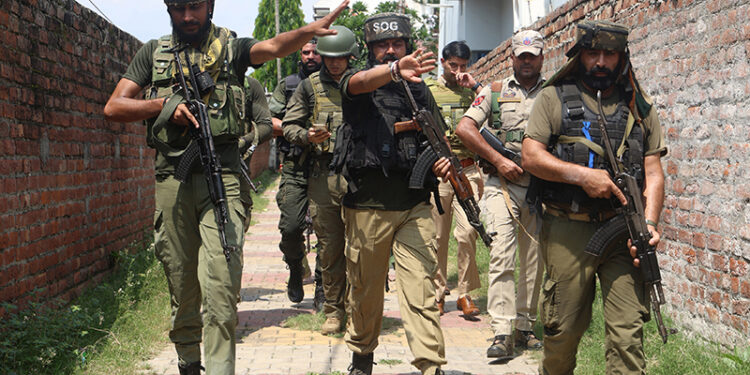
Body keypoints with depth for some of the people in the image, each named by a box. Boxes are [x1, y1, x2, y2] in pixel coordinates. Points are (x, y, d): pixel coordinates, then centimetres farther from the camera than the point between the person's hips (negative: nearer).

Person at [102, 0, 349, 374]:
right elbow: (113, 108, 10)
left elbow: (274, 46, -12)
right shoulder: (153, 52, 15)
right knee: (181, 279, 10)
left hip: (221, 174, -2)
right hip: (172, 178, 3)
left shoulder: (230, 47, 9)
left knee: (220, 281, -14)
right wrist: (164, 105, -7)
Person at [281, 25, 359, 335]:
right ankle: (334, 310, 16)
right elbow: (289, 125, 12)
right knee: (329, 247, 5)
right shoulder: (310, 86, 11)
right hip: (323, 177, 1)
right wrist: (308, 136, -8)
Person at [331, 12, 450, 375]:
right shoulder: (359, 83, 3)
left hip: (414, 206, 1)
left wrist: (446, 160, -2)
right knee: (365, 290, 12)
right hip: (367, 206, -1)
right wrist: (396, 70, -44)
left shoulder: (420, 91, 14)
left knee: (420, 291, -8)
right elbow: (360, 83, -23)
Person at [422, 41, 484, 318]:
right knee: (437, 237, 4)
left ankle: (465, 293, 0)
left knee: (468, 231, -12)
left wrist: (476, 86, -5)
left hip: (467, 172, 0)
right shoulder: (426, 89, 10)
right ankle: (438, 293, 16)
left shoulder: (472, 91, 12)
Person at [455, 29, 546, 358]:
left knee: (534, 260, 7)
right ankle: (501, 333, -16)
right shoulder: (494, 92, 8)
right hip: (502, 184, -2)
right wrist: (498, 160, -8)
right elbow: (464, 127, 0)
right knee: (502, 254, -13)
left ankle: (524, 328, 19)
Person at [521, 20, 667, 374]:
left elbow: (653, 171, 8)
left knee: (628, 331, -6)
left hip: (624, 233, 2)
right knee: (565, 328, 7)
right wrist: (582, 175, -14)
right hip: (569, 232, -1)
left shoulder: (639, 106, 14)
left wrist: (649, 223, -7)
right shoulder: (554, 98, 7)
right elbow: (531, 156, -2)